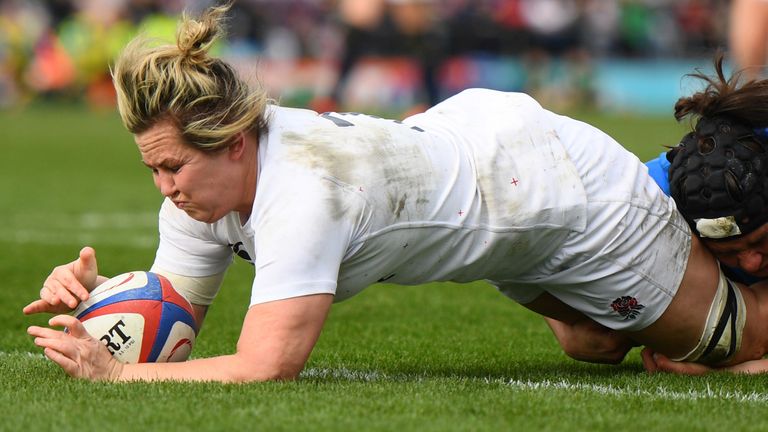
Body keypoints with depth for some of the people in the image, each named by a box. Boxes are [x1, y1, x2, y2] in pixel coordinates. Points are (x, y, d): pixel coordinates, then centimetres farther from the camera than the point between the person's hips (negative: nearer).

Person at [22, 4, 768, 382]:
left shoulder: (302, 190, -40)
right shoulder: (206, 173, -17)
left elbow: (263, 370, -46)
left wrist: (115, 373, -45)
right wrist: (96, 295, -32)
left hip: (578, 199, -8)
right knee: (603, 342, 34)